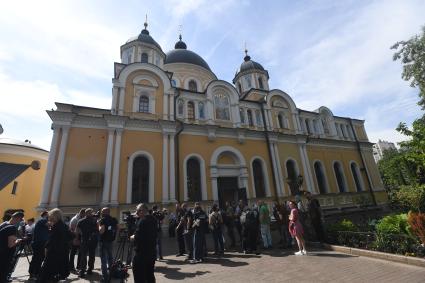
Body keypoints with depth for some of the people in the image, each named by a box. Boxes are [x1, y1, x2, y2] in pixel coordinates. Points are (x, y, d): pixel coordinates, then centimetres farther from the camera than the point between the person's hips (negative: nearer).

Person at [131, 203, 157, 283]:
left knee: (139, 276, 3)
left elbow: (138, 237, -22)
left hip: (142, 253, -8)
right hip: (152, 252, 8)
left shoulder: (142, 221, -18)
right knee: (150, 275, 18)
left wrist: (133, 237, -1)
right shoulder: (153, 220, 7)